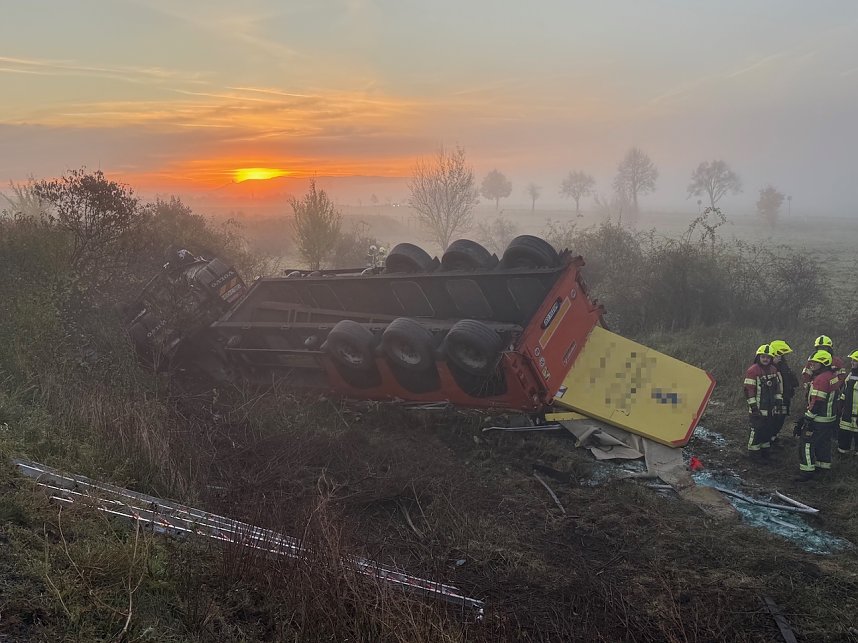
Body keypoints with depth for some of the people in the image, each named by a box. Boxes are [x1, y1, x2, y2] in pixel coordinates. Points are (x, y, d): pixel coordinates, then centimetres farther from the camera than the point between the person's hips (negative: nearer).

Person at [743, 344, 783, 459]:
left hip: (770, 408, 7)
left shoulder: (774, 370, 11)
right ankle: (753, 453, 3)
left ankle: (765, 450, 25)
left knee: (769, 429, 13)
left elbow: (778, 387, 20)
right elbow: (748, 389, -15)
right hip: (758, 408, -7)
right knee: (756, 430, -6)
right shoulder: (753, 371, -13)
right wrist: (753, 405, -16)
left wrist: (779, 400, 13)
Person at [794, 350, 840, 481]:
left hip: (818, 420, -10)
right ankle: (823, 467, 33)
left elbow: (816, 404, -24)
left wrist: (806, 420, -18)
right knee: (824, 443, 21)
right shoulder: (834, 376, 8)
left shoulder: (821, 379, -22)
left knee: (806, 444, -4)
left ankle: (807, 471, -2)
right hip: (831, 419, 10)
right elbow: (836, 395, 17)